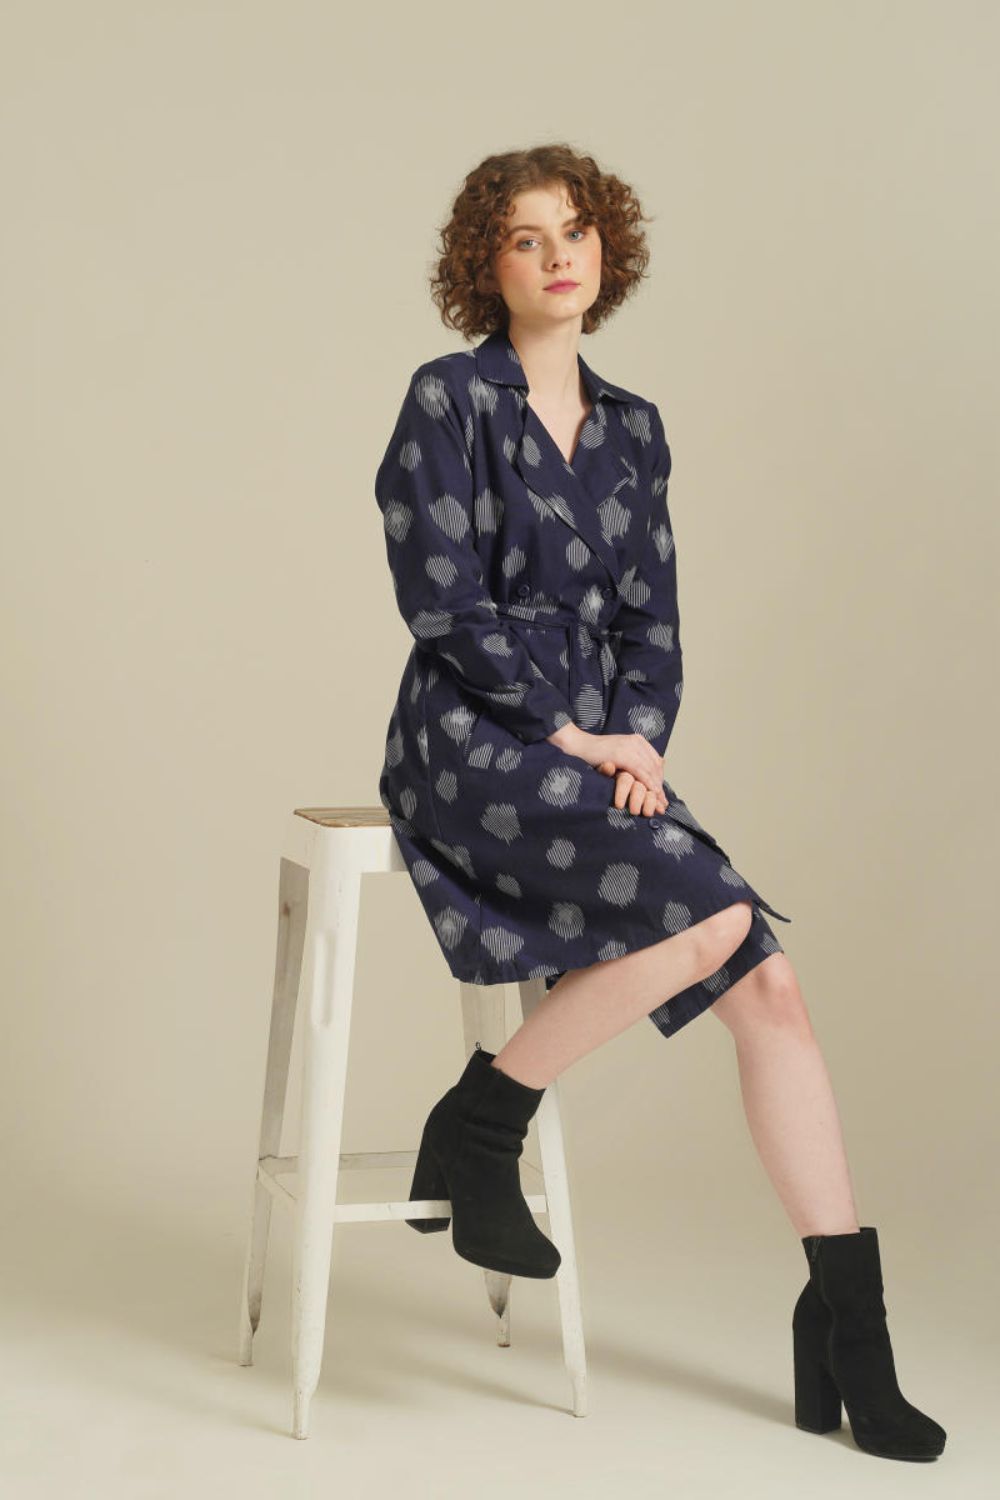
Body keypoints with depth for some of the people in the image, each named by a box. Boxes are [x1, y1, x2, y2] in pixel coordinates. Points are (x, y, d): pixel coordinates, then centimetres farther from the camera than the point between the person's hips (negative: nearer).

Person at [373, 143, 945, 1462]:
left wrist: (639, 737, -6)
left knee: (769, 985, -9)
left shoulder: (631, 428, 14)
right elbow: (444, 605, -10)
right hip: (473, 746, -6)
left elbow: (651, 619, 12)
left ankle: (846, 1323, -3)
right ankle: (478, 1129, -9)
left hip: (595, 750, 6)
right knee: (711, 907, -27)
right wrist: (570, 733, -13)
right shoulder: (450, 398, -3)